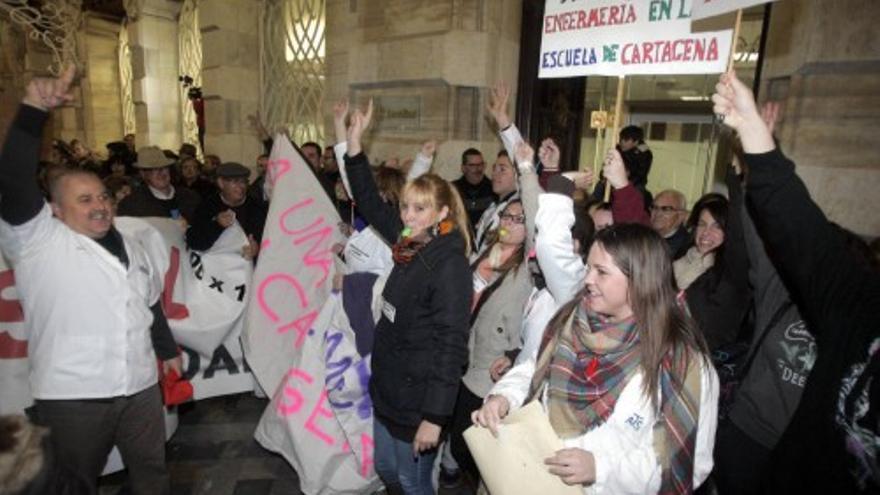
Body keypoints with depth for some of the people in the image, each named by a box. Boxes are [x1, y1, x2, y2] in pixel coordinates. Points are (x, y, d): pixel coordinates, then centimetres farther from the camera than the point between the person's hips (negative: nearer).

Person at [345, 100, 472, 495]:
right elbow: (370, 203, 10)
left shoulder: (450, 264, -22)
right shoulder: (410, 244, -1)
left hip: (419, 398, -8)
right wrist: (354, 141, 8)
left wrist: (434, 417, -24)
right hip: (387, 386, 8)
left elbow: (451, 344, -23)